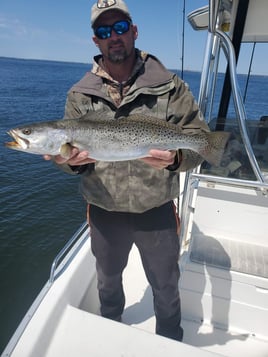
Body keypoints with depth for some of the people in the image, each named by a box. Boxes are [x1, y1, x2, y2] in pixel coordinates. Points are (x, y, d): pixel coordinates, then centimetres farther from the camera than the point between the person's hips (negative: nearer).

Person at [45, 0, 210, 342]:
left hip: (157, 211, -2)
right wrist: (70, 161, -20)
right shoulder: (80, 94, 0)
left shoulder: (168, 85, -7)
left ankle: (171, 343, 55)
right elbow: (69, 151, 3)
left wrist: (176, 158, -29)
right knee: (107, 281, 28)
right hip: (104, 213, 3)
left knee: (165, 287, 20)